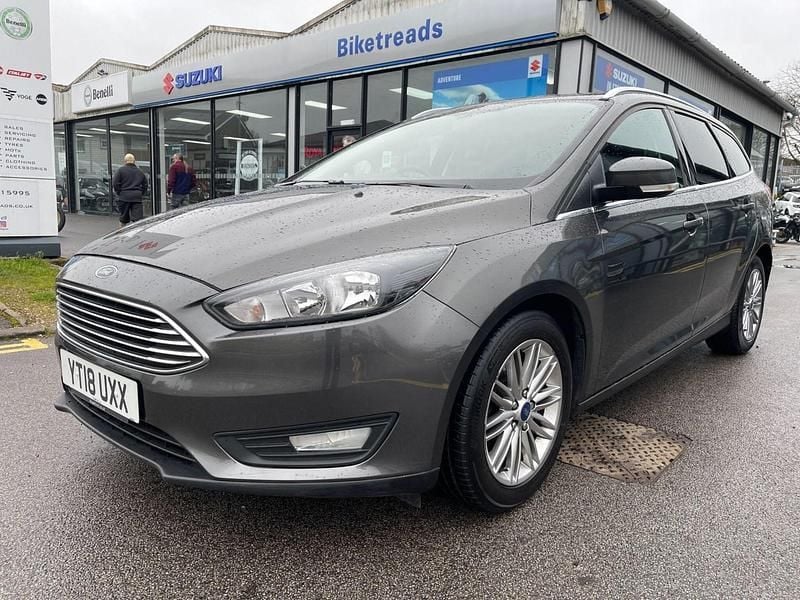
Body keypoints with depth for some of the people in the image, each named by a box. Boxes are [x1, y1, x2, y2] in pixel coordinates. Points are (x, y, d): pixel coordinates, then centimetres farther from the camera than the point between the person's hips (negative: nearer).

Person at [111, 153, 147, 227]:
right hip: (137, 197, 2)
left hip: (125, 196, -1)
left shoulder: (121, 170, -1)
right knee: (137, 218, -4)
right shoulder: (139, 171, 11)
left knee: (123, 218, 12)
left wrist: (118, 193, 7)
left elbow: (115, 183, -5)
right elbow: (145, 184, 15)